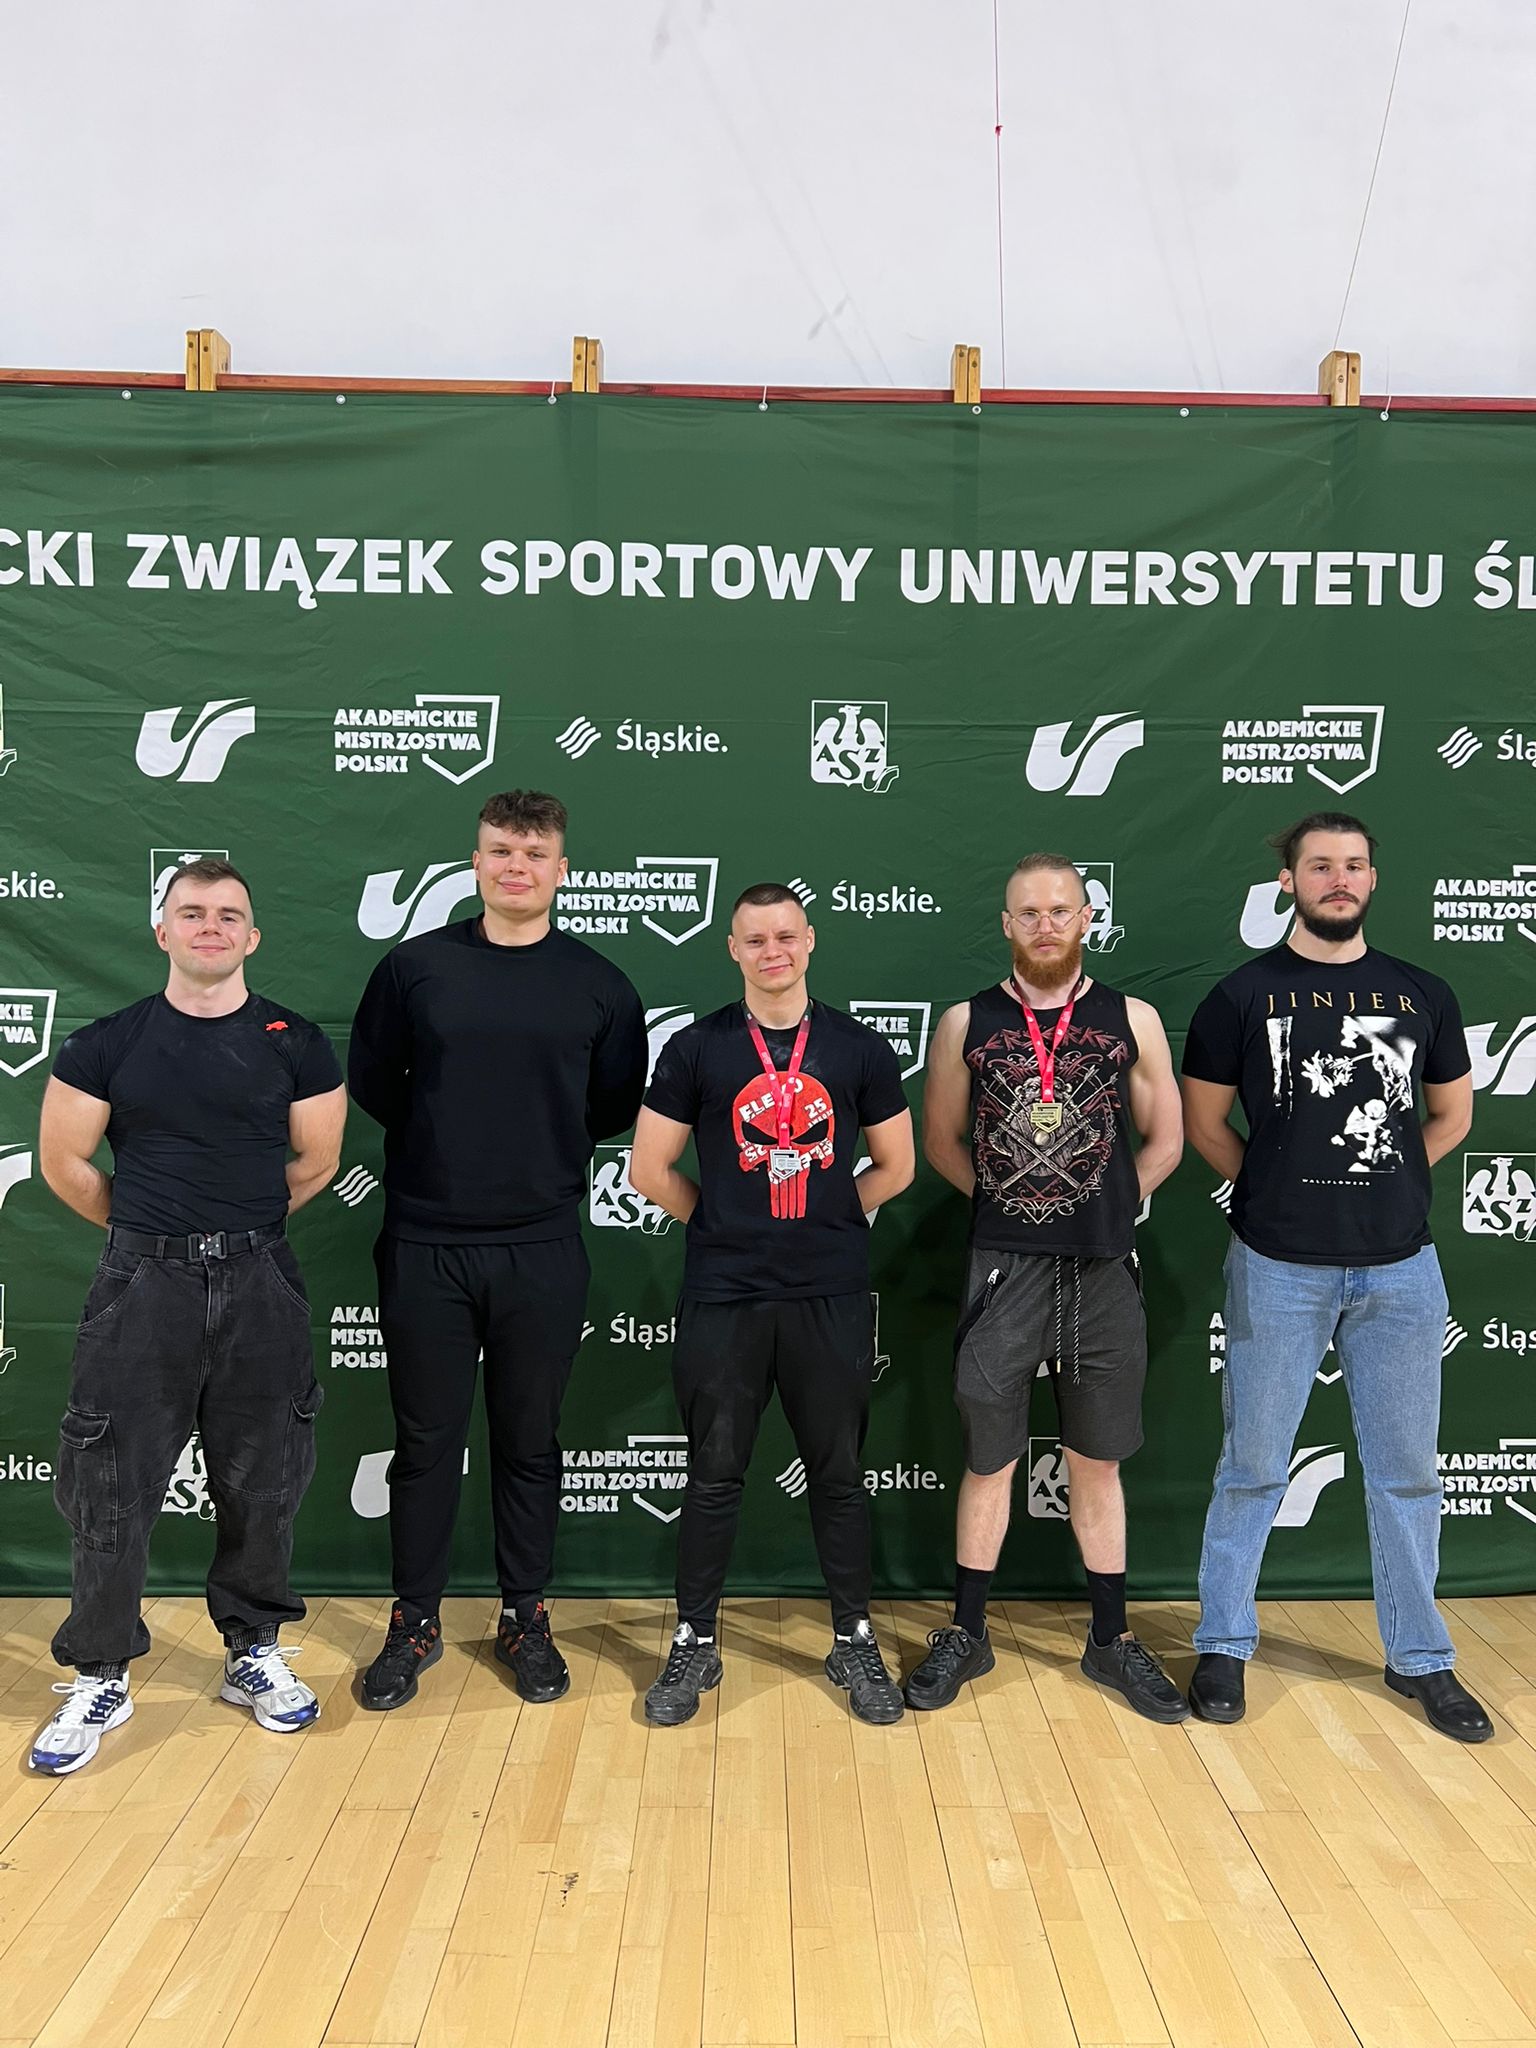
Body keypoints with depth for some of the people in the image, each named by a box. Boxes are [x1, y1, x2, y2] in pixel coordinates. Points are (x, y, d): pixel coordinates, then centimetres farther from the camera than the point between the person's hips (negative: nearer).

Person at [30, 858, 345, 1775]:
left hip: (260, 1283, 1)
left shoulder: (296, 1043, 1)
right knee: (113, 1487, 3)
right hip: (141, 1285, 0)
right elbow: (64, 1161, 5)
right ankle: (100, 1678, 20)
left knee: (260, 1485, 10)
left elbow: (316, 1160, 6)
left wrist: (238, 1226, 10)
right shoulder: (108, 1043, 1)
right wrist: (151, 1227, 9)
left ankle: (254, 1651, 28)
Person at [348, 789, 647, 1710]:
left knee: (531, 1444, 11)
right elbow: (371, 1082, 8)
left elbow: (620, 1105, 9)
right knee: (425, 1443, 10)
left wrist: (553, 1147, 3)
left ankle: (527, 1618, 27)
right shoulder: (415, 967, 2)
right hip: (425, 1245, 0)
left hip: (543, 1248, 0)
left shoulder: (598, 983, 2)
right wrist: (443, 1143, 5)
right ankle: (415, 1623, 26)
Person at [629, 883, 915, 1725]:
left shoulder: (858, 1048, 3)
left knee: (839, 1474, 11)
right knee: (713, 1475, 8)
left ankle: (854, 1641, 26)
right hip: (723, 1295, -1)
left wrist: (827, 1219, 6)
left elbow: (895, 1165, 10)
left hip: (832, 1296, 1)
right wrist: (725, 1220, 5)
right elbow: (650, 1170, 2)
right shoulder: (696, 1048, 0)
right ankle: (695, 1643, 23)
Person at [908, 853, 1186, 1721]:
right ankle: (967, 1635, 24)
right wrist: (1012, 1198, 4)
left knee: (1098, 1460, 13)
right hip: (1003, 1267, 0)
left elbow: (1164, 1140, 8)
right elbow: (943, 1141, 9)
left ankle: (1113, 1640, 27)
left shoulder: (1132, 1019, 1)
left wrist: (1104, 1206, 2)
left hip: (1104, 1269, 1)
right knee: (990, 1459, 9)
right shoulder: (968, 1022, 0)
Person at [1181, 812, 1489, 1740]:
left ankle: (1420, 1656, 29)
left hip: (1401, 1266, 3)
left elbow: (1453, 1115, 16)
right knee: (1254, 1468, 7)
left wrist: (1381, 1181, 9)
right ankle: (1224, 1644, 23)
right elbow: (1205, 1120, 5)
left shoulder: (1423, 993, 6)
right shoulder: (1244, 994, -2)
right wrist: (1277, 1187, 4)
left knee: (1408, 1470, 12)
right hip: (1280, 1267, -2)